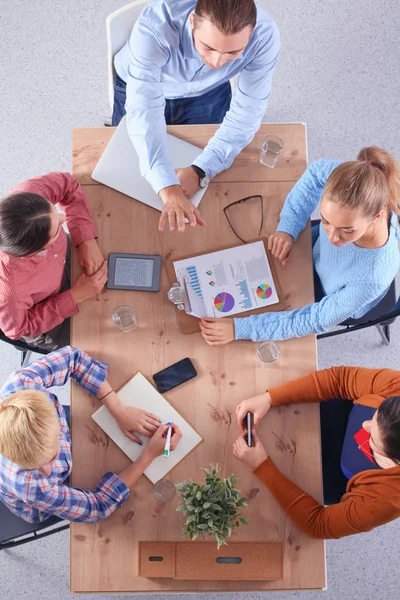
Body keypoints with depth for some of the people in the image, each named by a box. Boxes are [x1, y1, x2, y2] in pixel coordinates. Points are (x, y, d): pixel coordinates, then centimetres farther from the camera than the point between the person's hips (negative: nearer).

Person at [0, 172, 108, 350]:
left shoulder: (29, 194, -37)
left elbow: (68, 185, -15)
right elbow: (18, 328, -23)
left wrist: (87, 241, -25)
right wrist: (76, 296, -26)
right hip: (42, 321, -4)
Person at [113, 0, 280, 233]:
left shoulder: (265, 35, -35)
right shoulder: (155, 26, -43)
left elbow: (246, 114, -28)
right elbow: (143, 111, -50)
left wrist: (200, 172, -39)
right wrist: (169, 191, -62)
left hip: (208, 92, 1)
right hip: (140, 86, -1)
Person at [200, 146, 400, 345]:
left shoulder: (374, 277, -46)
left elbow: (318, 319, -33)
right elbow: (317, 171, -14)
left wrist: (240, 328, -36)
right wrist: (287, 228, -25)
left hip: (334, 303, -3)